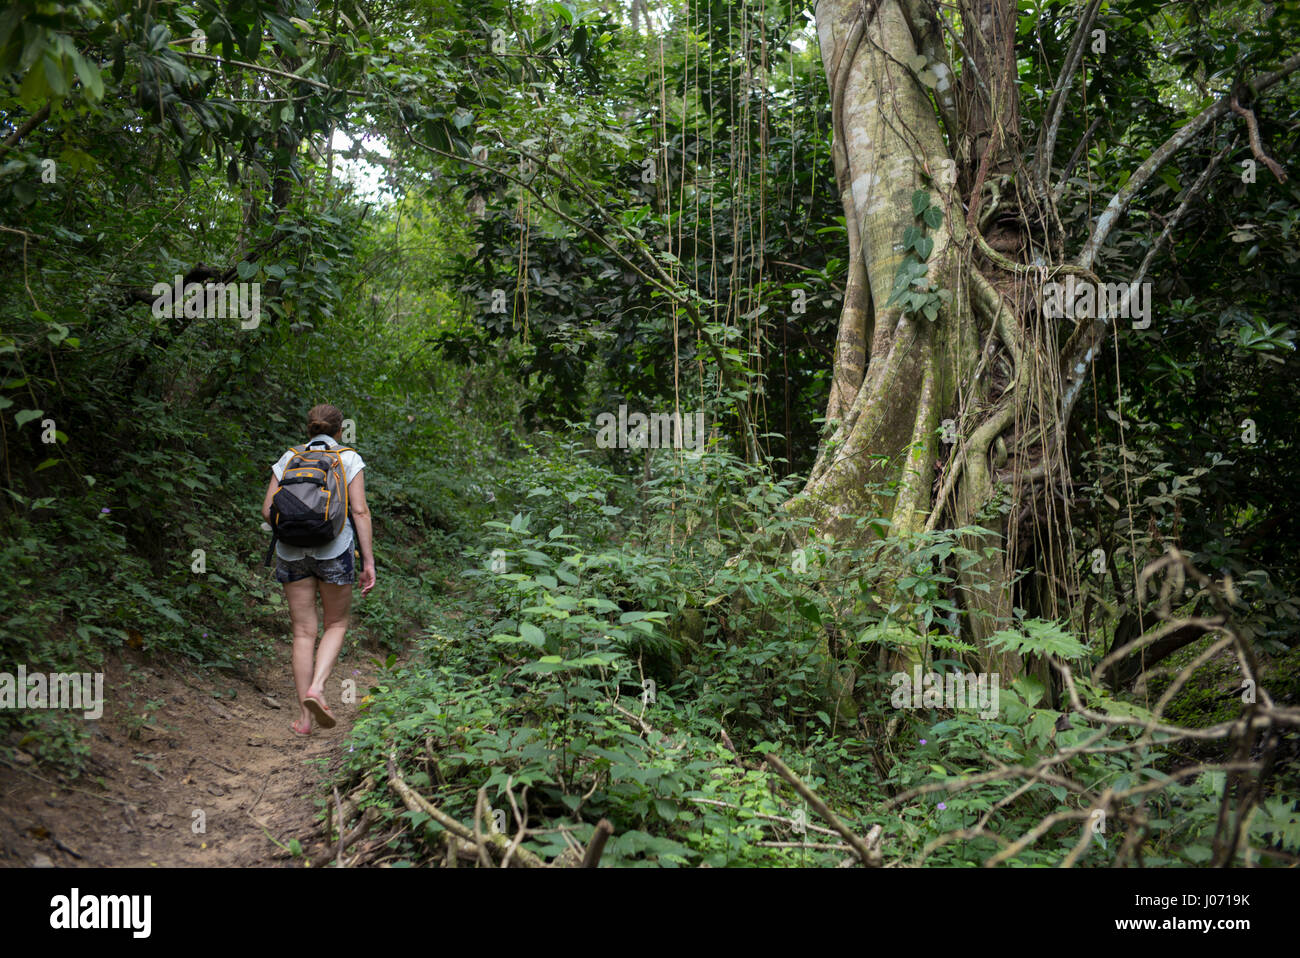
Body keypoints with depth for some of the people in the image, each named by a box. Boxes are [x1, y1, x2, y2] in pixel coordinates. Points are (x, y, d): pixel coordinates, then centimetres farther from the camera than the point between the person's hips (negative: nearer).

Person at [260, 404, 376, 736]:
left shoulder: (288, 459, 10)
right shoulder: (348, 459, 3)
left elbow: (268, 511, 5)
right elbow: (360, 512, -6)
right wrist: (368, 562, -5)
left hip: (291, 552, 3)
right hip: (334, 550, -2)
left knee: (303, 632, 8)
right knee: (336, 625, 15)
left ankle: (304, 719, 7)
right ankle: (316, 688, -9)